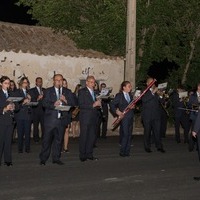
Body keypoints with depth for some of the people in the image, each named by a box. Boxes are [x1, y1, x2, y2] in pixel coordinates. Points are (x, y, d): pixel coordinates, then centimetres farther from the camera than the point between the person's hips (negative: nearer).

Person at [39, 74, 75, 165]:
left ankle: (56, 158, 18)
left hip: (62, 119, 3)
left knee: (59, 139, 8)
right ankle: (43, 159, 7)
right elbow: (44, 103, -6)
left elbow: (72, 104, 5)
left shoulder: (67, 92, 13)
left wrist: (65, 101, -13)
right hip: (50, 119, -3)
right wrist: (53, 105, -22)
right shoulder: (48, 91, 6)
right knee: (47, 139, -1)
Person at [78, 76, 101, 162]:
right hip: (85, 118, -6)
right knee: (84, 137, -1)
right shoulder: (82, 91, -4)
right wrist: (93, 105, -20)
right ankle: (82, 155, 5)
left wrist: (98, 104, -1)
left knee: (92, 137, 7)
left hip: (94, 118, 6)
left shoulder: (95, 92, 17)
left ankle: (89, 154, 15)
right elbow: (81, 105, -15)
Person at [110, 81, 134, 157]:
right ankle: (122, 152, 1)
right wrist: (116, 111, -18)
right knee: (125, 134, -9)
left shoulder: (130, 95, 14)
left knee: (129, 134, 6)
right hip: (124, 117, -6)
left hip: (130, 117, 6)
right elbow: (111, 104, -7)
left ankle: (127, 151, 13)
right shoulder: (119, 95, -6)